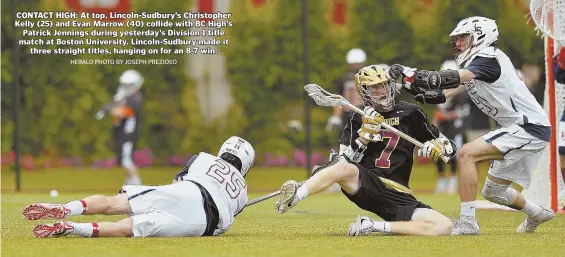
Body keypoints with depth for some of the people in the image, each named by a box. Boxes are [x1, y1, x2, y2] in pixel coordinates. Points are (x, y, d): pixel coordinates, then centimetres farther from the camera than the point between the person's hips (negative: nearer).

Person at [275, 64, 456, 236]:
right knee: (344, 169, -38)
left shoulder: (409, 114, 12)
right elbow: (346, 161, 0)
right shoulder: (358, 119, 10)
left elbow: (448, 145, 18)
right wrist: (366, 134, -13)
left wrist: (438, 147, -5)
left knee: (444, 226, -22)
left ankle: (377, 227, -18)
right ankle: (292, 199, -49)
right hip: (365, 184, -2)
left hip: (397, 195, 2)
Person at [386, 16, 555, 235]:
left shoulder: (489, 59, -14)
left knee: (467, 154, -21)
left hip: (530, 128, -10)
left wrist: (412, 75, -28)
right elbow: (445, 94, 9)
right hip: (525, 129, 10)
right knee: (493, 192, 18)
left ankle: (467, 221, -22)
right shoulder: (477, 64, 15)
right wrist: (412, 87, -5)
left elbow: (452, 79, -28)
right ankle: (537, 214, 40)